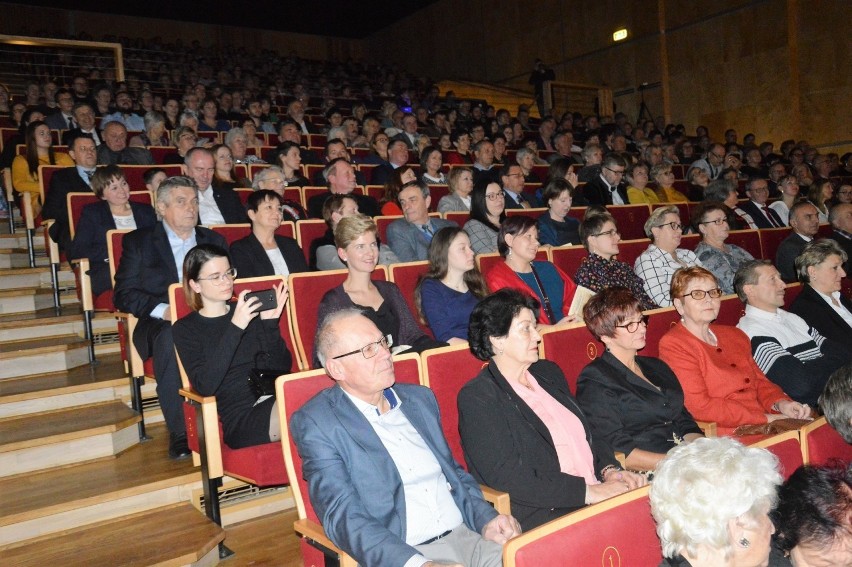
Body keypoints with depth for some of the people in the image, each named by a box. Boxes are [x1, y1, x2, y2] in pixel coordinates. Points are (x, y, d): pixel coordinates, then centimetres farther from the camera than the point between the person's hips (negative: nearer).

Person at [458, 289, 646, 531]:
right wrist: (588, 492, -16)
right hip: (542, 517, -8)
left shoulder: (548, 373, 18)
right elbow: (506, 477, -15)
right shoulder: (476, 397, -7)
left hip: (598, 494, 8)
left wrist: (610, 470, 1)